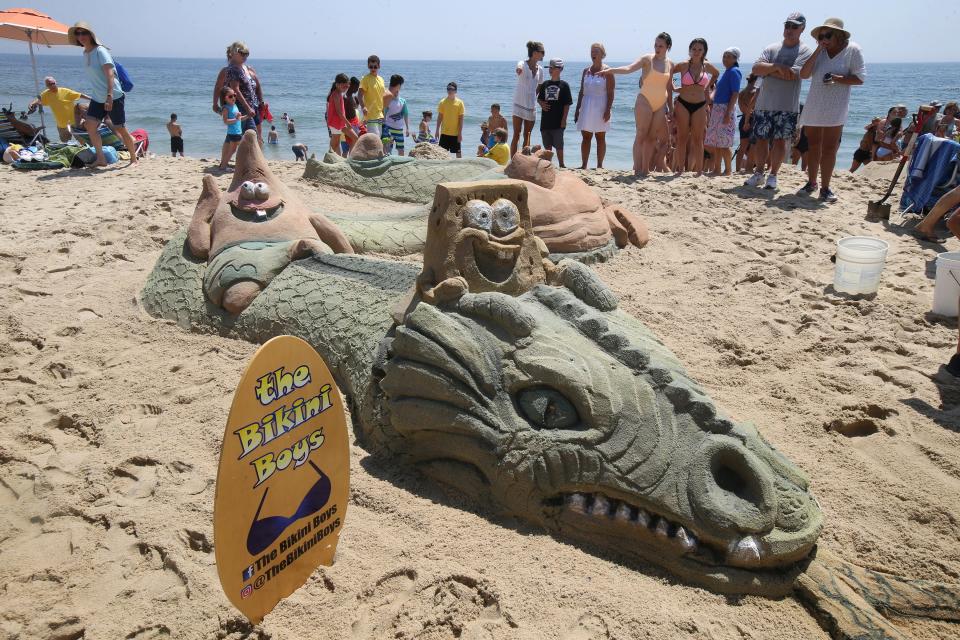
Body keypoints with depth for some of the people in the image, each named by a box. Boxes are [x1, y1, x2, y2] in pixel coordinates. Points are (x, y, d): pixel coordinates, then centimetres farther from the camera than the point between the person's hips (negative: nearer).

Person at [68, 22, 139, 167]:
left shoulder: (100, 51, -12)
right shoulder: (85, 54, 12)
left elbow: (109, 74, -23)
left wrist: (109, 96, -33)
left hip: (113, 97, -7)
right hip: (97, 98, 7)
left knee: (120, 129, -2)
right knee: (90, 125, -7)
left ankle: (134, 159, 11)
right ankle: (101, 159, -4)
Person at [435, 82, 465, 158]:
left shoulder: (459, 103, -3)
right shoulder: (442, 102, 3)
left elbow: (461, 119, -4)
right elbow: (439, 117, 6)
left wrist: (460, 133, -8)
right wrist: (437, 131, 2)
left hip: (455, 133, -2)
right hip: (444, 133, 2)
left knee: (458, 152, 5)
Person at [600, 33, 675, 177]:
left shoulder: (670, 65, 10)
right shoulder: (647, 59, -5)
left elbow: (669, 88, 16)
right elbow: (629, 68, -20)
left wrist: (671, 108, 15)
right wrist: (610, 70, -37)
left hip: (661, 105, 5)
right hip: (645, 101, -5)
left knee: (652, 137, 4)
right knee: (641, 136, -8)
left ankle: (645, 169, 8)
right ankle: (637, 169, -9)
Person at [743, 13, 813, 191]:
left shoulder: (805, 52, -2)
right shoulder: (771, 48, 10)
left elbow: (793, 74, -16)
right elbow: (756, 69, -3)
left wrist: (767, 70, -8)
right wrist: (776, 66, -18)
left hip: (787, 106, -3)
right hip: (764, 104, 3)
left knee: (780, 141, 1)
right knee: (761, 139, 6)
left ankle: (773, 175, 12)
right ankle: (758, 173, 18)